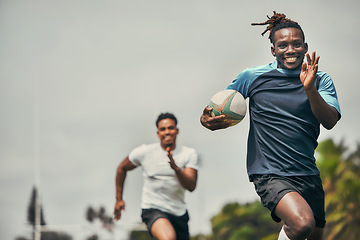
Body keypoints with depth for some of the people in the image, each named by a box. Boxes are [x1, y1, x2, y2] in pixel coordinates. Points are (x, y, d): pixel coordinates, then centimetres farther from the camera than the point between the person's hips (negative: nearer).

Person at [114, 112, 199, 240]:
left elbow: (191, 186, -13)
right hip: (153, 209, -4)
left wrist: (176, 168, -31)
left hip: (179, 213, 4)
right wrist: (119, 199, 16)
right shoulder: (144, 152, -5)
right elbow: (122, 168, 13)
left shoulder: (189, 153, -1)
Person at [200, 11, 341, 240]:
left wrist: (309, 88, -25)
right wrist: (206, 119, -13)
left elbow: (330, 121, -10)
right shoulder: (252, 77, 1)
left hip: (309, 175, 5)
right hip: (269, 174, -4)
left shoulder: (320, 80, 5)